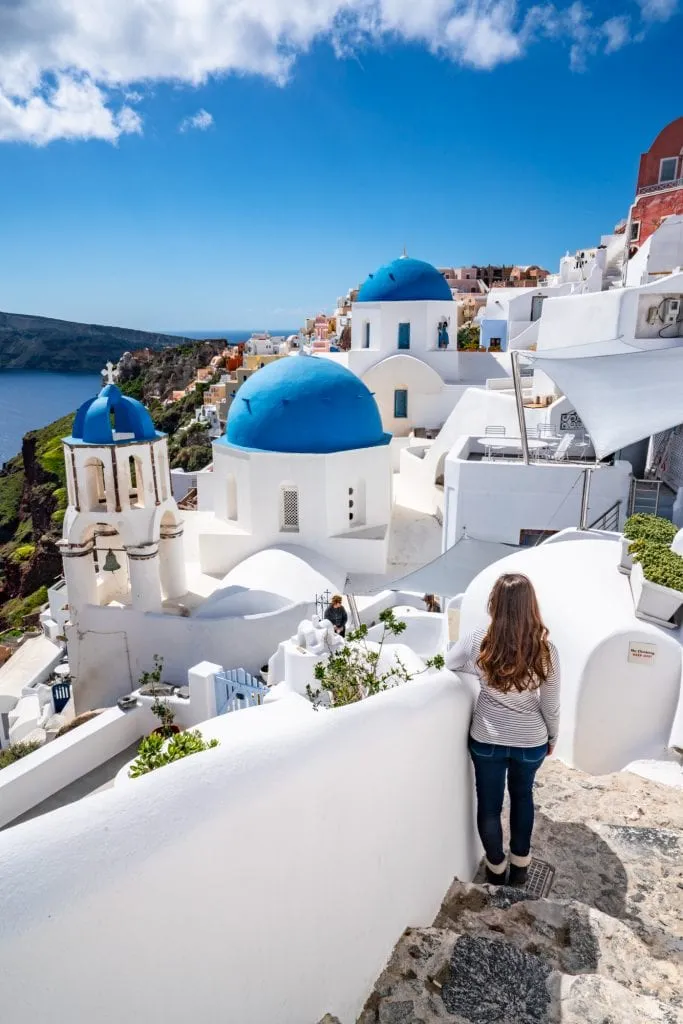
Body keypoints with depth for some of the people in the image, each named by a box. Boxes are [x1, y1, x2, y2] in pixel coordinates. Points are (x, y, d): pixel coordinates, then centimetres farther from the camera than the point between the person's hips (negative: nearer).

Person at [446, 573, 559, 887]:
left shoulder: (478, 643, -20)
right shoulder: (545, 651, -19)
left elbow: (447, 664, -2)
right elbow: (550, 706, -8)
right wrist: (553, 737, 10)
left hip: (487, 740, -1)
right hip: (530, 741, 1)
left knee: (489, 805, 19)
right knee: (522, 796, 28)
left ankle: (496, 868, 37)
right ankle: (520, 864, 41)